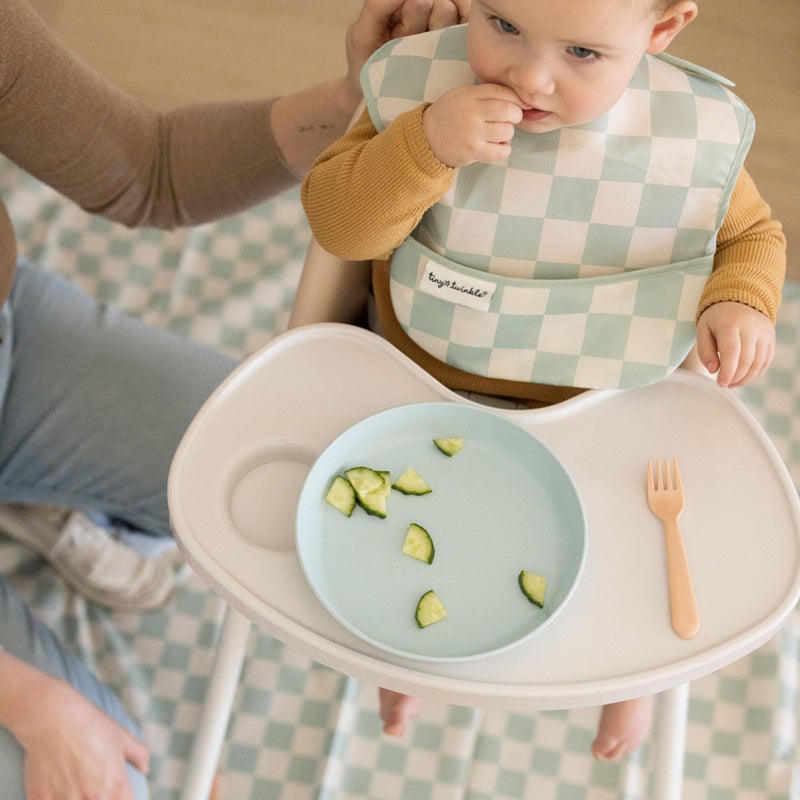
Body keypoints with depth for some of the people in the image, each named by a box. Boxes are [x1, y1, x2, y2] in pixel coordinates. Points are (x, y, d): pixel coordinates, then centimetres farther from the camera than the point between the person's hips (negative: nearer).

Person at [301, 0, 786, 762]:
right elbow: (338, 224, -21)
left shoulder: (691, 132, -17)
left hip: (591, 412, 1)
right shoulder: (422, 86, -20)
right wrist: (426, 147, -38)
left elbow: (750, 233, 1)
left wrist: (739, 299, -21)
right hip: (418, 386, 0)